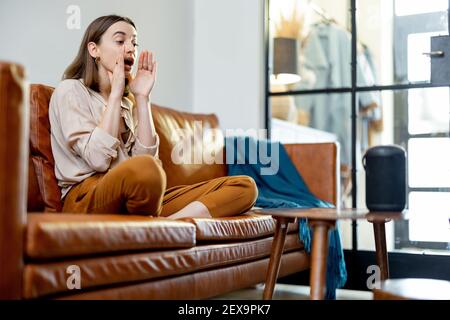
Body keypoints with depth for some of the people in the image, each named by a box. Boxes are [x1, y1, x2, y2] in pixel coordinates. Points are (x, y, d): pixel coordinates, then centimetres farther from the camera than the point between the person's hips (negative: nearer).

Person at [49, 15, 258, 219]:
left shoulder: (127, 100, 21)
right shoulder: (70, 90, 3)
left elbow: (146, 156, 4)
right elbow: (98, 159, -13)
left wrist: (142, 97, 4)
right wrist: (115, 93, -6)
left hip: (133, 200, 6)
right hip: (86, 201, -6)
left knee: (245, 187, -11)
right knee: (145, 168, -42)